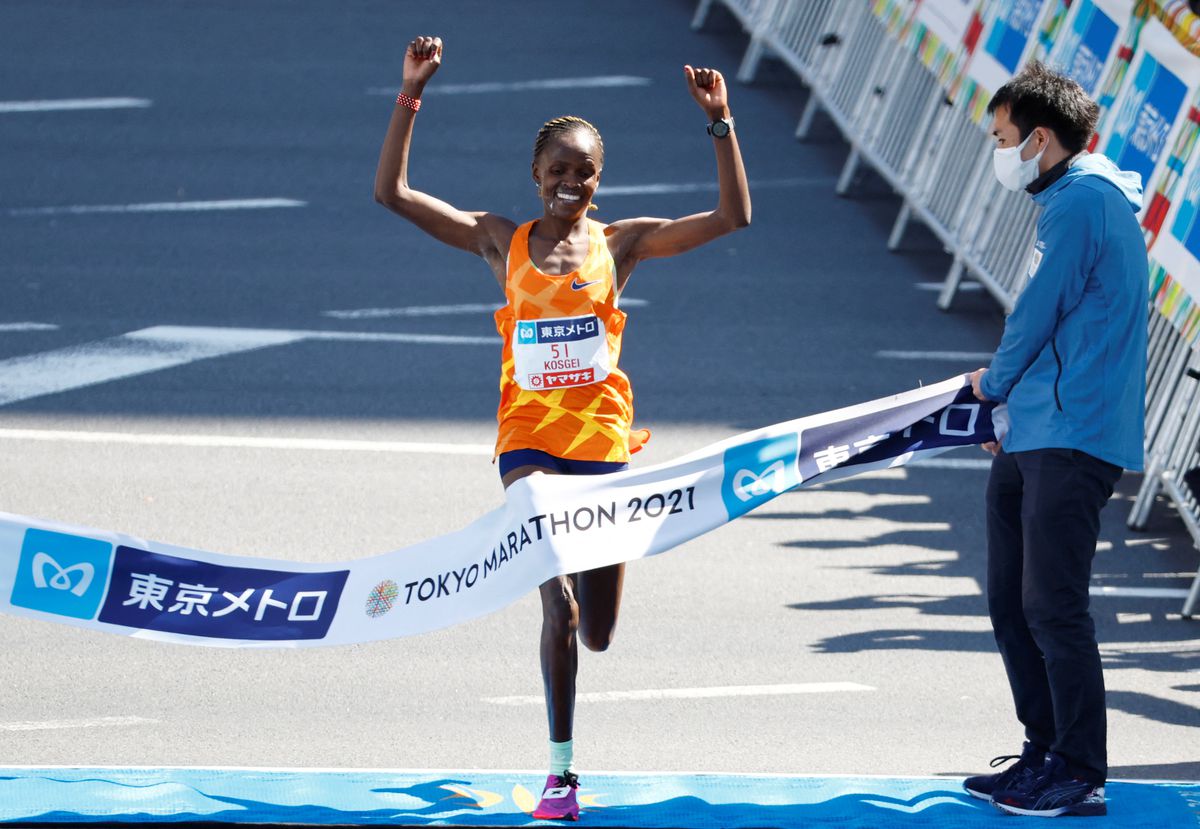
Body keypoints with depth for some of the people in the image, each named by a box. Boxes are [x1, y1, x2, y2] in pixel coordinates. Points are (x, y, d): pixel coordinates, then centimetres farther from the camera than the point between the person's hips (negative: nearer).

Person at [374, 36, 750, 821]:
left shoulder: (619, 243, 5)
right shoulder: (503, 241, 4)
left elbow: (733, 217, -2)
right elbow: (392, 192, -1)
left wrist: (720, 120, -10)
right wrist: (412, 94, -9)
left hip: (602, 442, 2)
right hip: (528, 439, -2)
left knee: (597, 632, 6)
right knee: (559, 603, -20)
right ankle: (562, 770, -13)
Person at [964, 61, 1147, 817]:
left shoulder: (1082, 202, -12)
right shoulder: (1072, 200, 21)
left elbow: (1041, 311, -11)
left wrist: (994, 384, 6)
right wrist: (1008, 402, 17)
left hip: (1072, 440, -10)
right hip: (1033, 439, 10)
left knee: (1053, 607, -11)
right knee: (1012, 605, 11)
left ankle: (1082, 775, -8)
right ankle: (1047, 753, 17)